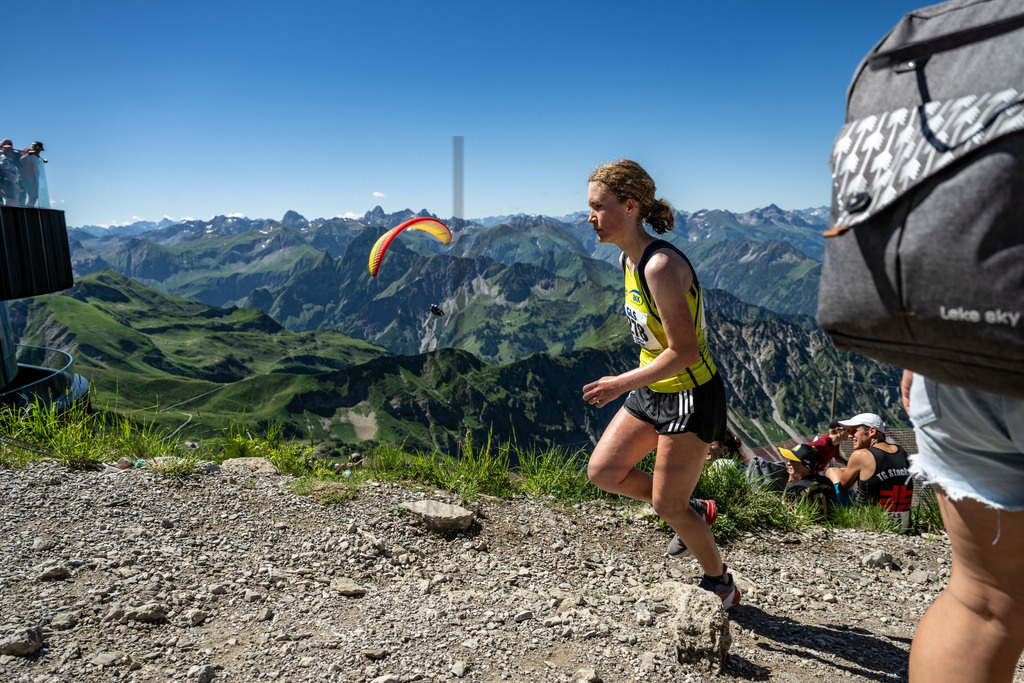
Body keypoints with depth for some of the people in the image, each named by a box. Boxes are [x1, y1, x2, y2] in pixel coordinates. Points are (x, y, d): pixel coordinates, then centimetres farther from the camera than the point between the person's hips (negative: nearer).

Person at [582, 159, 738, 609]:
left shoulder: (661, 265, -27)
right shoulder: (628, 259, 3)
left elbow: (685, 351, -27)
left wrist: (622, 384, -22)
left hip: (690, 396, -9)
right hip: (653, 390, 9)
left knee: (668, 506, 3)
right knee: (602, 472, 9)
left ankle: (721, 584, 30)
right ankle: (688, 514, 29)